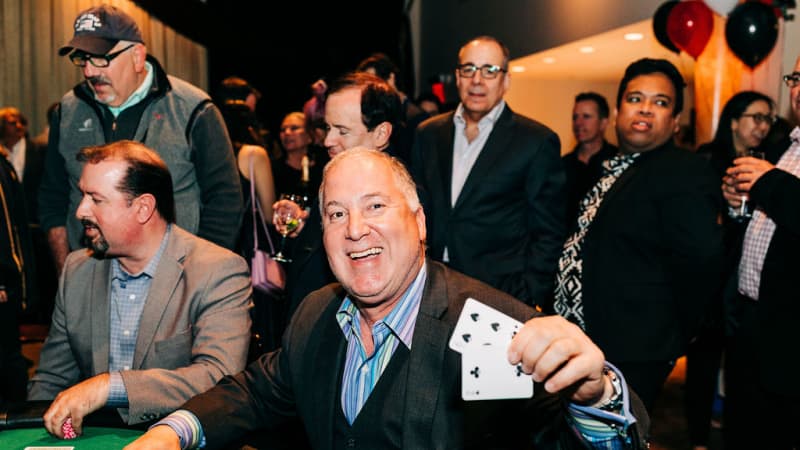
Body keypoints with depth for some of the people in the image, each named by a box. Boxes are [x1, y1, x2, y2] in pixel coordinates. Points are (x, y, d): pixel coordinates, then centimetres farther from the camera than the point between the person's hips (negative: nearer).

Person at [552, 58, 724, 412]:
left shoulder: (684, 173, -16)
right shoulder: (611, 167, 12)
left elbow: (701, 258, -26)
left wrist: (669, 337, -15)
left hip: (628, 357, -9)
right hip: (581, 342, 9)